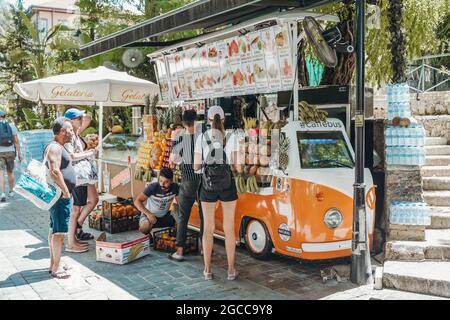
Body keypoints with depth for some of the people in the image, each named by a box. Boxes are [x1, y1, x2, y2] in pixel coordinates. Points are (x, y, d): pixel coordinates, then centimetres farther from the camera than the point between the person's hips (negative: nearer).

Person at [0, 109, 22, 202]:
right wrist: (19, 153, 0)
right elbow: (16, 141, -3)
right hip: (10, 152, 2)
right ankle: (11, 192, 28)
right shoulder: (11, 126, 1)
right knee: (10, 172, 19)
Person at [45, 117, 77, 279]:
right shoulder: (54, 147, -15)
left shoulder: (59, 147, 18)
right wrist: (66, 191, -20)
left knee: (54, 230, 15)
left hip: (61, 195, 11)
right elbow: (54, 171, -25)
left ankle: (53, 264, 24)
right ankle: (56, 269, 1)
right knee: (59, 232, -6)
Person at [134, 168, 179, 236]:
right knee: (145, 228, -35)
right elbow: (137, 201, -28)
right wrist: (148, 214, -41)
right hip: (149, 214, -5)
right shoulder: (153, 187, -27)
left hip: (165, 215, 5)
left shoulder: (175, 187, -18)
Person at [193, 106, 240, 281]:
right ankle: (231, 270, 13)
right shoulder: (231, 138, -4)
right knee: (229, 228, 9)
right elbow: (235, 166, -2)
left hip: (208, 185, 1)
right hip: (227, 185, 0)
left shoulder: (201, 138, -2)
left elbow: (196, 166, 1)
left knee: (208, 228, 10)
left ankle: (208, 270, 14)